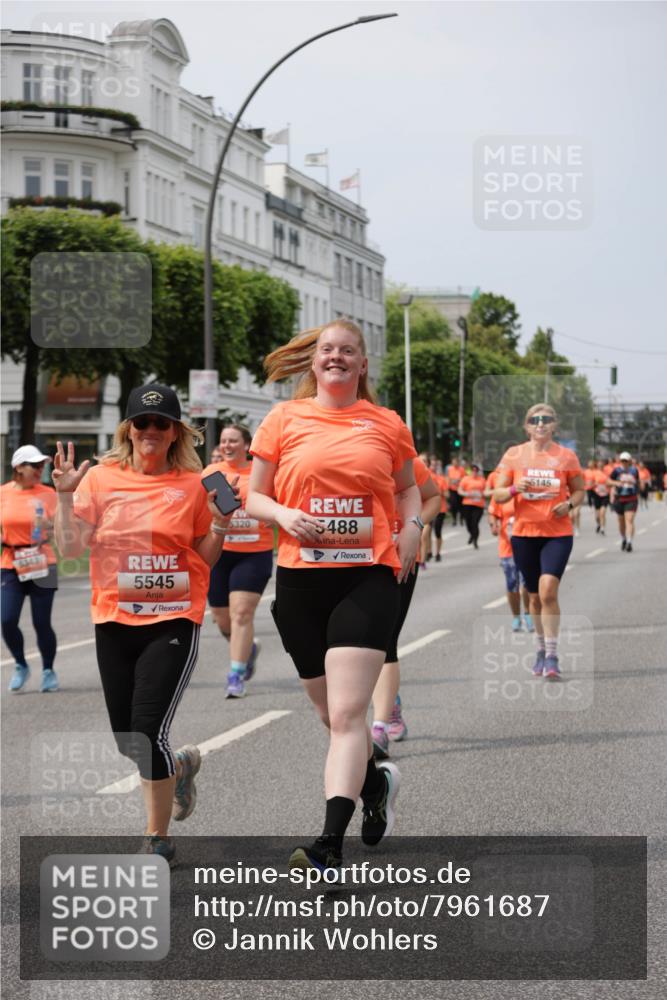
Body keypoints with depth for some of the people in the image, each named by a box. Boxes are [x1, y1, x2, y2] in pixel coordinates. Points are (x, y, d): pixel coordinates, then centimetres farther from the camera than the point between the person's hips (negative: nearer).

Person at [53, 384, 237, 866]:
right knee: (128, 741, 9)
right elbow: (70, 546, -2)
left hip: (174, 622, -3)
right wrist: (66, 496, -12)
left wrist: (221, 524, -8)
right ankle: (181, 764, 43)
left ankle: (158, 839, 4)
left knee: (149, 732, -12)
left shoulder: (193, 484, 1)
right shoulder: (101, 478, 2)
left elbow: (205, 558, 9)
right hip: (114, 622, 3)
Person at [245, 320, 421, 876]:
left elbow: (407, 485, 22)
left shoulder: (386, 424, 7)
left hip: (368, 578, -2)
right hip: (300, 578, 2)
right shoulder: (284, 420, 6)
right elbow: (254, 496, 10)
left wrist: (413, 527, 3)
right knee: (333, 713, 14)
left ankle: (330, 848, -20)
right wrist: (284, 515, -11)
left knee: (347, 714, -14)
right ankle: (377, 781, 45)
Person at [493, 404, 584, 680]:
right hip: (524, 533, 2)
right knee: (535, 595, 12)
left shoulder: (566, 456, 0)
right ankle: (541, 649, 29)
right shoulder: (514, 455, 2)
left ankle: (552, 656, -14)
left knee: (548, 590, -18)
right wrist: (514, 489, -18)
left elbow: (579, 491, 11)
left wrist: (569, 504, -10)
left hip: (558, 534, -2)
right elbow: (497, 495, 3)